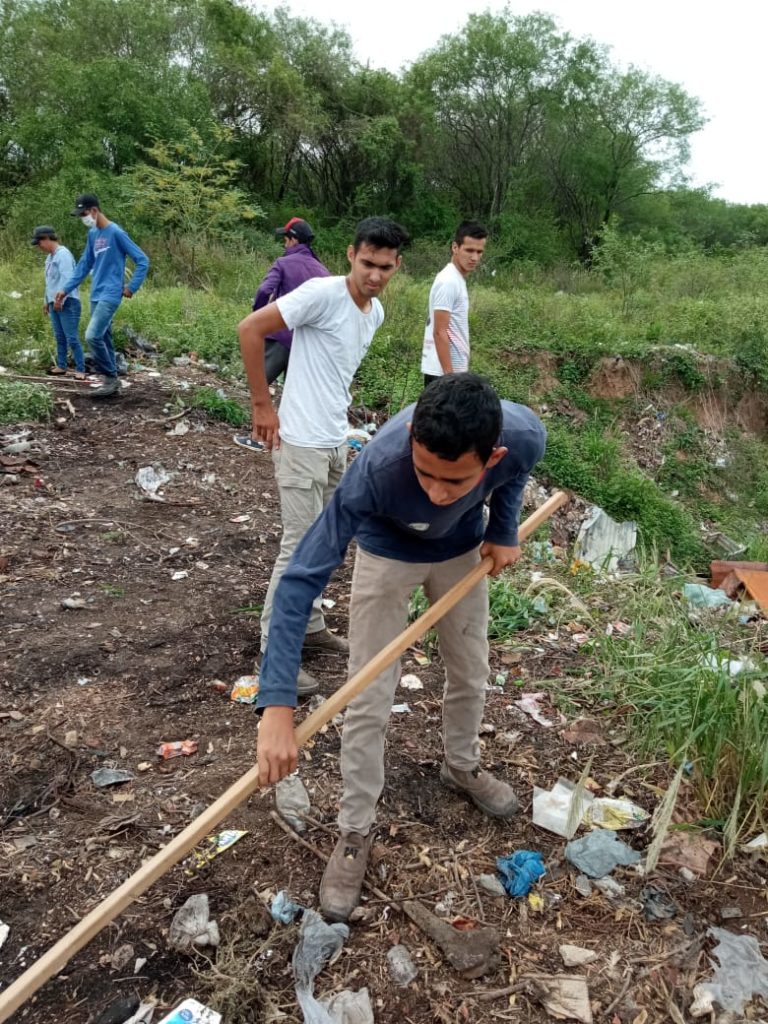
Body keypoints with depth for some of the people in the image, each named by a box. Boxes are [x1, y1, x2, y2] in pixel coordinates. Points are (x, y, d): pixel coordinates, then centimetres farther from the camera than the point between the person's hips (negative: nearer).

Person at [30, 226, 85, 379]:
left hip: (67, 303, -9)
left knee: (72, 338, -9)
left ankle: (80, 370, -6)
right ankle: (61, 366, 18)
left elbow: (67, 279, -22)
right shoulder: (50, 256, 17)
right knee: (60, 337, 12)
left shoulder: (63, 254, -12)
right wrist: (47, 300, 24)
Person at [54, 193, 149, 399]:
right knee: (103, 339, 10)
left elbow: (142, 261, -11)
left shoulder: (116, 232, -11)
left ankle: (110, 377, -4)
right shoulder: (92, 234, 13)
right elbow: (84, 265, 20)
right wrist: (65, 289, 15)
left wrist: (131, 287, -13)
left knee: (92, 336, -18)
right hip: (96, 295, 8)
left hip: (110, 295, -8)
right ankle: (111, 381, 18)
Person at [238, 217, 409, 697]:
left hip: (337, 442, 8)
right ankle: (276, 651, 10)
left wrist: (338, 420, 17)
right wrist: (262, 405, -16)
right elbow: (250, 329, -18)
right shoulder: (323, 293, -17)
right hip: (302, 441, -8)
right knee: (301, 546, -3)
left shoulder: (377, 313, 8)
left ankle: (310, 625, 35)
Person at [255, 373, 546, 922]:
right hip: (387, 553, -3)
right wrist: (277, 704, -48)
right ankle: (355, 831, 20)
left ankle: (461, 765, 47)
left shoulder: (524, 436, -36)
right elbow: (301, 580, -43)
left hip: (463, 550, 3)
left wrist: (503, 529, -11)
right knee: (369, 701, -2)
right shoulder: (376, 469, -45)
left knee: (471, 672, 17)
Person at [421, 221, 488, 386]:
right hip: (442, 373, -10)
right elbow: (440, 332, -20)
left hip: (454, 370, 10)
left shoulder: (456, 280, 14)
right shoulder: (448, 282, -16)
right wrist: (449, 376, -23)